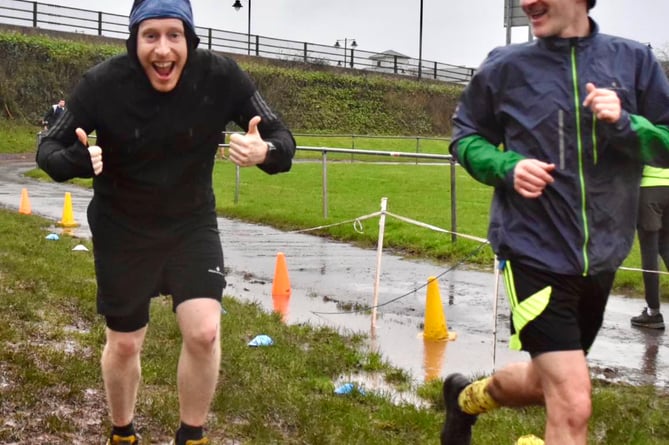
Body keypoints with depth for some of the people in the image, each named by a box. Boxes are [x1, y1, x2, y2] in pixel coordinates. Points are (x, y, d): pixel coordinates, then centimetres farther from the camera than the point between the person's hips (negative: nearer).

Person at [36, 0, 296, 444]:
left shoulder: (220, 76, -20)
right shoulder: (103, 83, -24)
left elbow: (281, 137, -14)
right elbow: (49, 149, -15)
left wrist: (265, 151, -39)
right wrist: (78, 159, -39)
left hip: (192, 223, 1)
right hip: (122, 230, 0)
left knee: (204, 332, -14)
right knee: (124, 343, 12)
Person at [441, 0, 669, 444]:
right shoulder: (505, 66, -5)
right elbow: (466, 138, 5)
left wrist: (624, 124, -19)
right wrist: (506, 168, -14)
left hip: (601, 258, 4)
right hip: (535, 253, -4)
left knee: (546, 384, 22)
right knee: (573, 407, -12)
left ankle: (467, 397, 50)